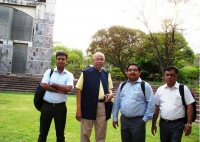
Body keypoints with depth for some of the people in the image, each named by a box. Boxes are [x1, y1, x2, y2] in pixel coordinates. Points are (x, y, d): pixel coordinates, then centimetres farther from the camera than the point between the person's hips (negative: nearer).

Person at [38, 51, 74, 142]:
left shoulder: (69, 75, 1)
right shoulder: (49, 72, 4)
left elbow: (68, 88, -16)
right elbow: (44, 85, -11)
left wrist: (53, 84, -9)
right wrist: (59, 90, -13)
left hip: (60, 107, 0)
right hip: (47, 106, 1)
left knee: (60, 133, 12)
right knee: (43, 132, 11)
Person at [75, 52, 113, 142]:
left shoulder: (107, 74, 11)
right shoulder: (85, 73, -3)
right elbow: (79, 91, -5)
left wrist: (110, 94, -5)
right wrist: (78, 109, -10)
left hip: (103, 106, 4)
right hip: (88, 106, -3)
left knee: (101, 134, 14)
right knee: (85, 133, 9)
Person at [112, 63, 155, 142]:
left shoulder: (145, 85, -4)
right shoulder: (122, 85, 9)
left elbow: (151, 103, -6)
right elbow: (117, 102, 11)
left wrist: (145, 119, -8)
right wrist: (115, 117, 10)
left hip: (138, 121, -4)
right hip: (124, 120, 4)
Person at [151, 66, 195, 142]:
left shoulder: (183, 89, -4)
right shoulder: (160, 89, 5)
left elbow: (189, 106, -5)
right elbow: (156, 107, 7)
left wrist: (189, 124, -9)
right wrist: (153, 123, 6)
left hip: (177, 124, -3)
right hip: (163, 123, 4)